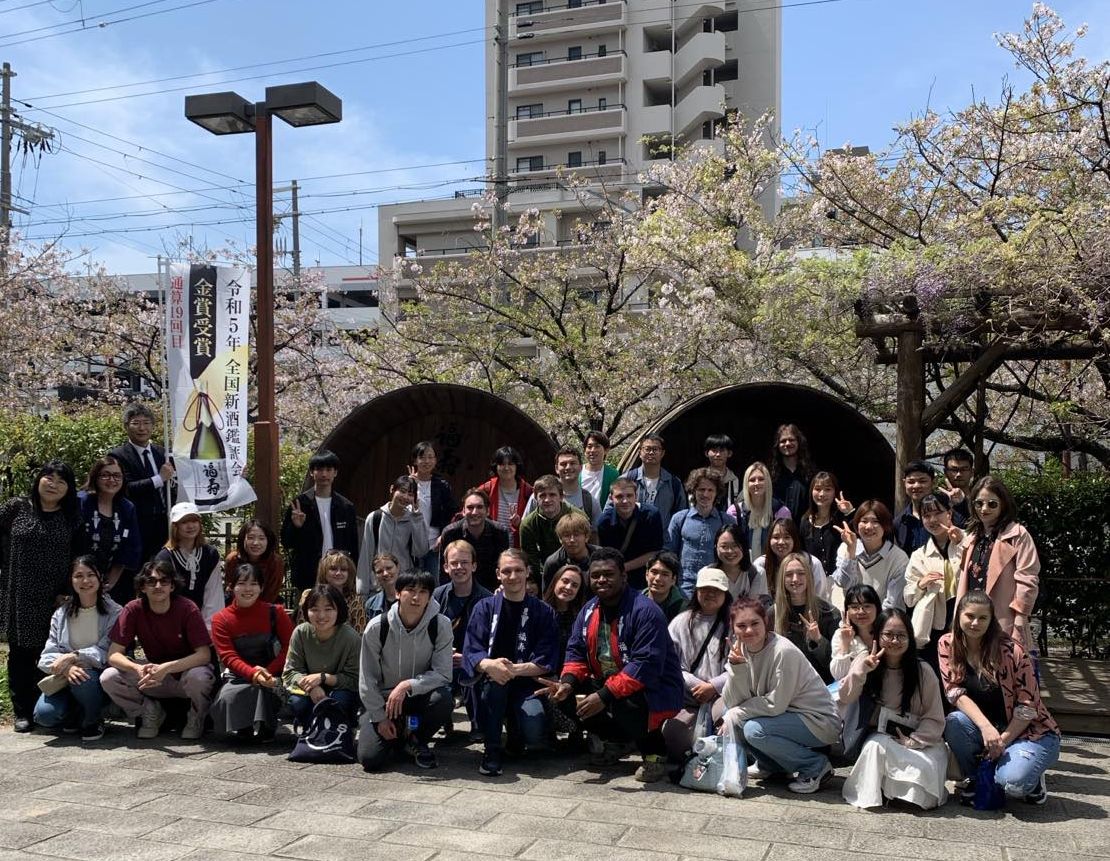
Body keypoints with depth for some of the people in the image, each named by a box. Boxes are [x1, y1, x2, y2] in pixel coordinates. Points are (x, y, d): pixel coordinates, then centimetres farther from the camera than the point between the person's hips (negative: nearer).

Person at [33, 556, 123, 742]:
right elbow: (48, 655, -3)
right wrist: (66, 667, -25)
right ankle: (75, 716, 13)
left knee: (85, 680, -37)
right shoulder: (61, 614, 7)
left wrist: (74, 656, -27)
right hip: (65, 679, 3)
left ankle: (92, 722, -4)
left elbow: (106, 652, -13)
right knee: (44, 714, -24)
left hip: (97, 678, -3)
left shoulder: (114, 613, -4)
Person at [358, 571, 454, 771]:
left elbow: (443, 674, -18)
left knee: (443, 699, -35)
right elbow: (367, 679, -7)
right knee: (369, 759, -16)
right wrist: (380, 717, -9)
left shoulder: (440, 626, -16)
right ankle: (396, 736, 21)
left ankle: (418, 741, -1)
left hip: (421, 694, 0)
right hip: (383, 697, 0)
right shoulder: (377, 627, -14)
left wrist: (408, 685, -31)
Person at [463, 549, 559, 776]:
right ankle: (493, 749, -18)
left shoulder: (543, 612, 3)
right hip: (490, 684, 1)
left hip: (526, 684, -1)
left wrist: (514, 669, -23)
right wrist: (489, 665, -28)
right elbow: (471, 652, -5)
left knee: (537, 735, -28)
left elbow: (545, 663, -5)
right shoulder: (485, 608, 5)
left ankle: (516, 734, 12)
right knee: (492, 676, -35)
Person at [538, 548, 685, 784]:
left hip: (655, 689, -8)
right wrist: (567, 683, -17)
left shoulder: (644, 611, -22)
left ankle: (654, 754, -5)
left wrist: (604, 696, -33)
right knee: (566, 695, -7)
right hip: (607, 683, 8)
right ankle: (616, 739, 14)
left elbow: (646, 666, -29)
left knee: (624, 703, -37)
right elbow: (576, 653, 5)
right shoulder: (589, 610, 4)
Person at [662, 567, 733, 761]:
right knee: (671, 736, -22)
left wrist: (713, 686, -12)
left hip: (721, 695, -1)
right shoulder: (681, 623, 11)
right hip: (687, 699, 1)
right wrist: (698, 685, -10)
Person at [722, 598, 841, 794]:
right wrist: (736, 667, -24)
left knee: (754, 730, -26)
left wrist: (734, 715, -14)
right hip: (788, 717, 7)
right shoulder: (742, 650, -3)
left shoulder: (784, 652, -24)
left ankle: (816, 766, -5)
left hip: (819, 721, -7)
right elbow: (732, 703, -9)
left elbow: (775, 704, -23)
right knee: (727, 717, -6)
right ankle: (769, 765, 14)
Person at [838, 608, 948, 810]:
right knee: (876, 746, -33)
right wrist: (860, 671, -27)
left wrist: (912, 741, -18)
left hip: (921, 740, -1)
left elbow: (934, 719, -4)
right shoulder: (867, 663, -1)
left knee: (922, 769, -31)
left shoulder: (923, 671, -6)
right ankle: (874, 793, -7)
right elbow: (845, 700, -13)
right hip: (882, 736, 1)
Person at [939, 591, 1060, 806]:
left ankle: (1032, 779, 10)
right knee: (954, 723, -29)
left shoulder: (1010, 651, -18)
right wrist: (985, 726, -26)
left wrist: (1003, 741, -16)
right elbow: (954, 691, -12)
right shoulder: (947, 645, -7)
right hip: (983, 728, 4)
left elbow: (1028, 705, -14)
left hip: (1028, 732, -3)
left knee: (1012, 783, -29)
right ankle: (973, 778, 0)